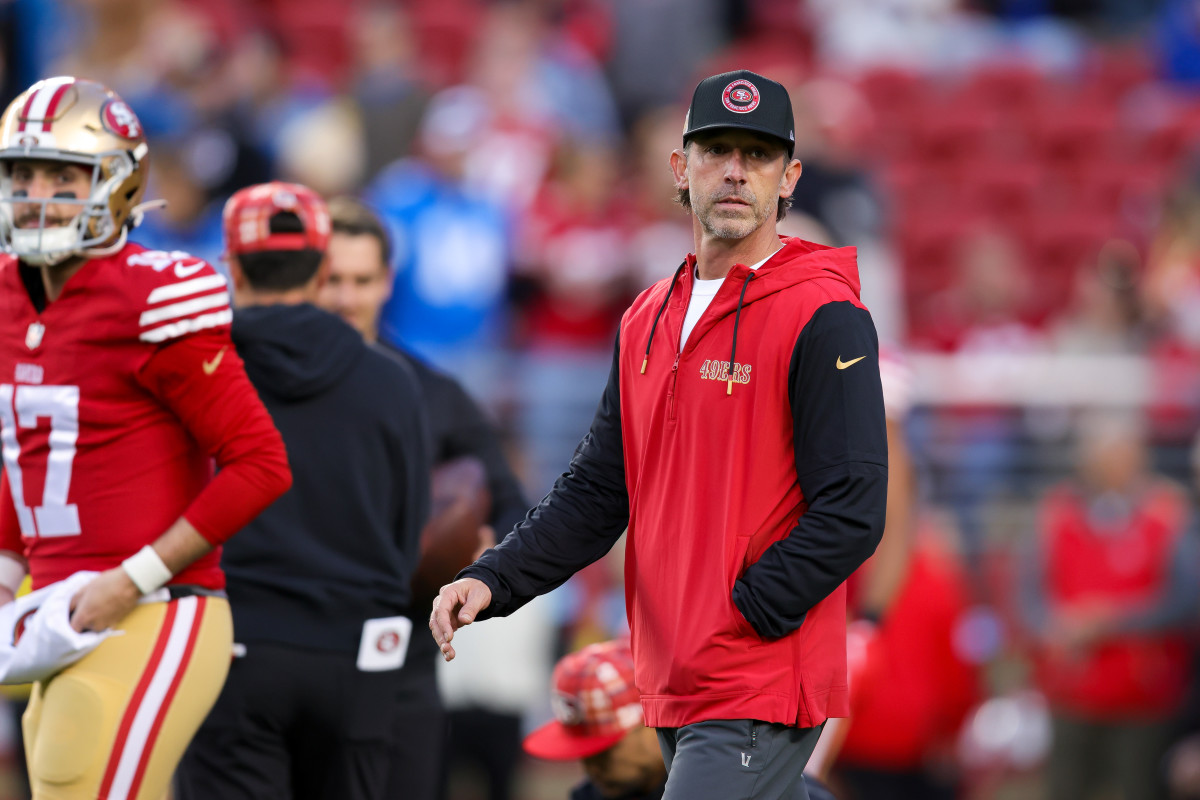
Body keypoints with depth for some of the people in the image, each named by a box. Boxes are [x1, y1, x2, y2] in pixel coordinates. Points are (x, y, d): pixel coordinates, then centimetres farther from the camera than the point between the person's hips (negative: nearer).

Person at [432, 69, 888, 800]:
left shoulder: (825, 317, -8)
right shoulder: (649, 320, 16)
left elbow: (852, 512, -14)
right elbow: (597, 491, 17)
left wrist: (742, 617, -17)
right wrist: (493, 581, 2)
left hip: (764, 694, -8)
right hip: (675, 689, 8)